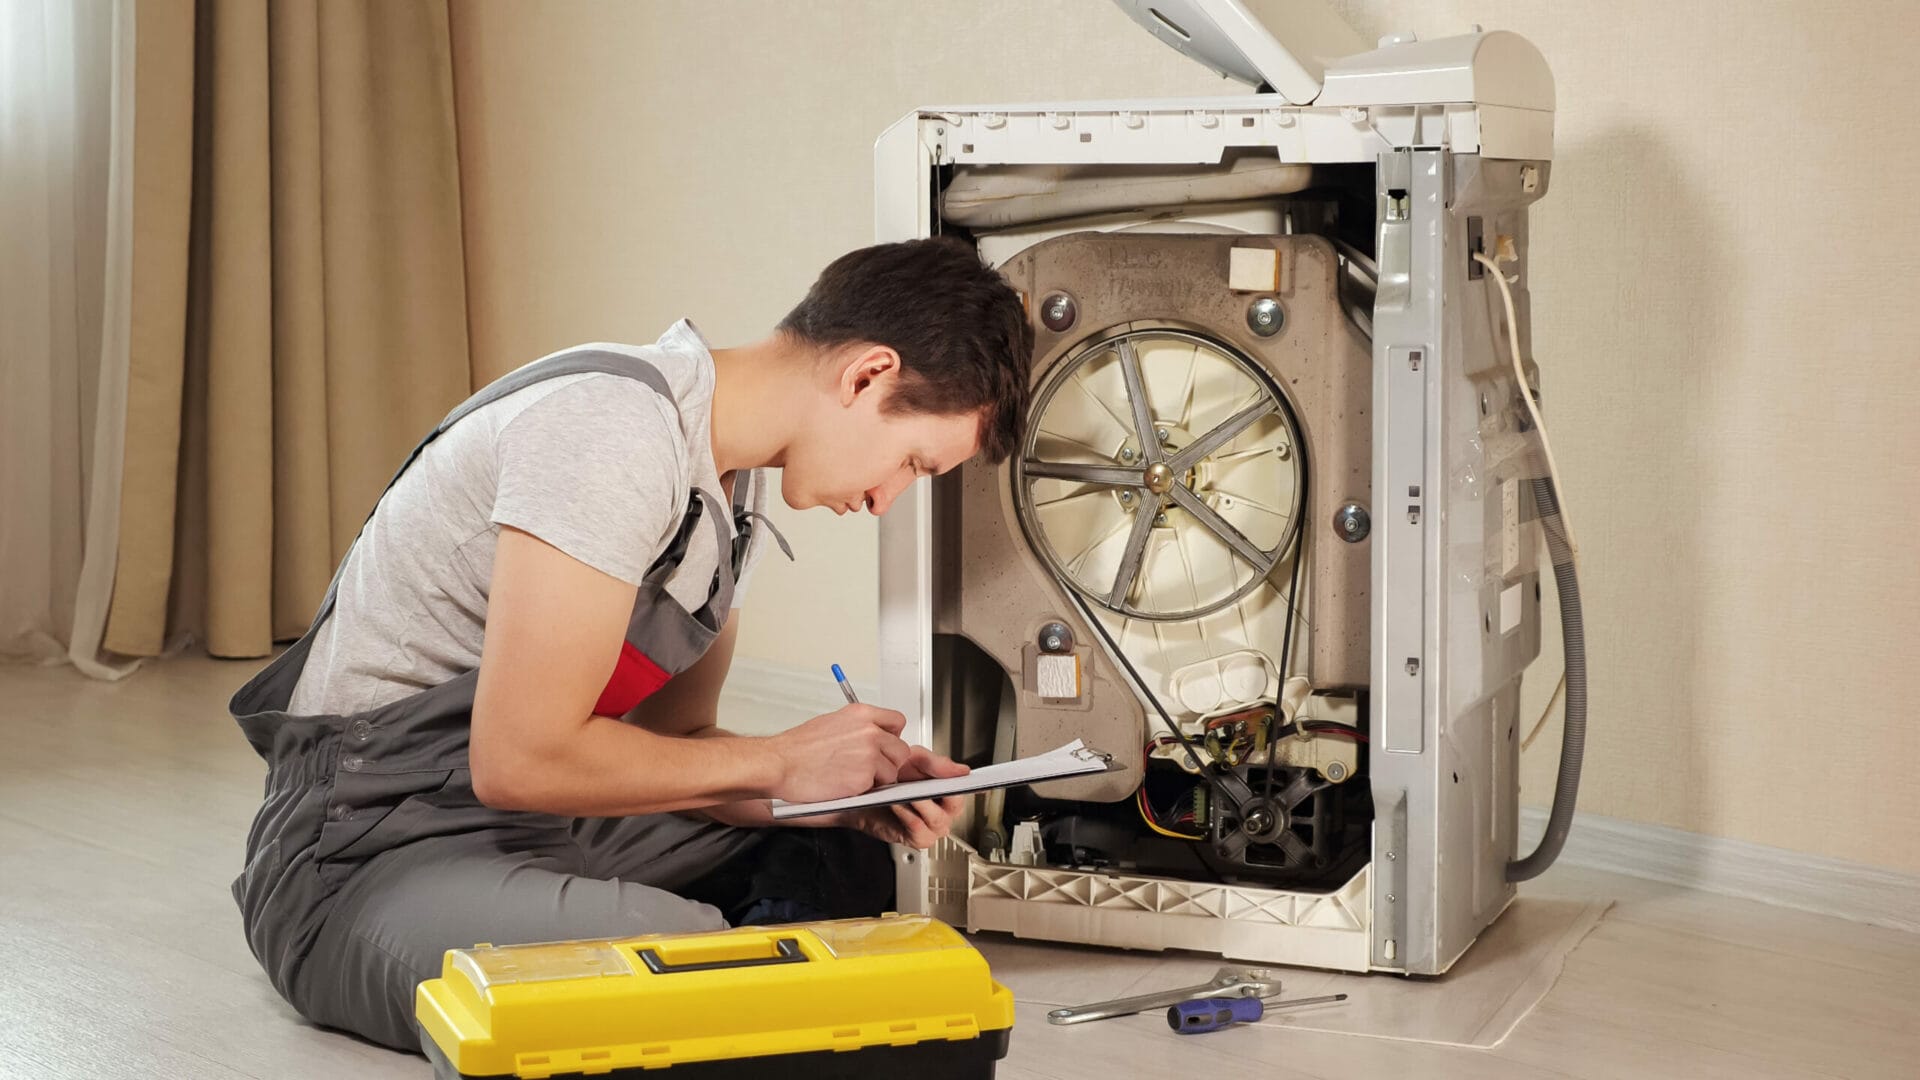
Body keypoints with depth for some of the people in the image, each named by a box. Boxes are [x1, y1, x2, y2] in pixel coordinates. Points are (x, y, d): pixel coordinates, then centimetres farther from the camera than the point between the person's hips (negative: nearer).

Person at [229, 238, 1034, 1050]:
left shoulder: (736, 490, 8)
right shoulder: (612, 427, -23)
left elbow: (673, 741, 14)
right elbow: (521, 759, -26)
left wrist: (858, 792, -3)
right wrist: (777, 763, -15)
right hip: (368, 854, -10)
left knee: (842, 862, 6)